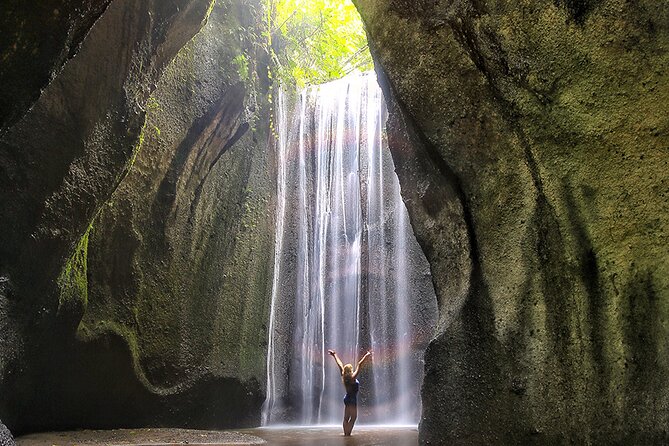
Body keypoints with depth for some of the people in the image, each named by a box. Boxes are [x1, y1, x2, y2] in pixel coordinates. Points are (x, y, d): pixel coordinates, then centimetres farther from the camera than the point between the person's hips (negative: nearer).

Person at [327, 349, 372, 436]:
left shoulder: (344, 377, -1)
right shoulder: (352, 378, -18)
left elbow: (340, 365, 8)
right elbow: (359, 365, -23)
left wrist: (334, 355, 15)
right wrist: (366, 356, -24)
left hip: (347, 398, 8)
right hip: (352, 399, -8)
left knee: (346, 418, 11)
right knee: (353, 417, -4)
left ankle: (346, 433, 13)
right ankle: (348, 433, -9)